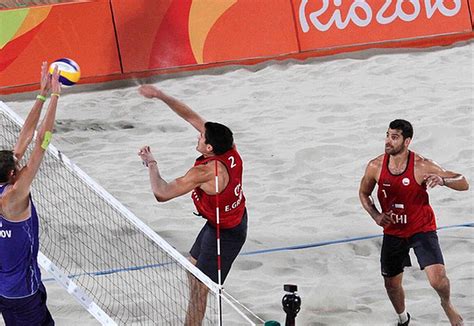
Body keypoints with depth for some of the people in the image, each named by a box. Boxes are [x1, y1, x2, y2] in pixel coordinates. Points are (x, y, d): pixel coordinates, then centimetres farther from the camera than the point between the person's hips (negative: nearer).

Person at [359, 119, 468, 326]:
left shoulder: (422, 166, -19)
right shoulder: (375, 167, -10)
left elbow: (463, 184, -17)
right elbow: (364, 194, 10)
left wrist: (442, 179, -38)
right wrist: (376, 215, -9)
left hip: (422, 229, -3)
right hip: (393, 232, 4)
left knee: (437, 280, -21)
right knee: (391, 284, 13)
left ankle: (447, 304, 15)